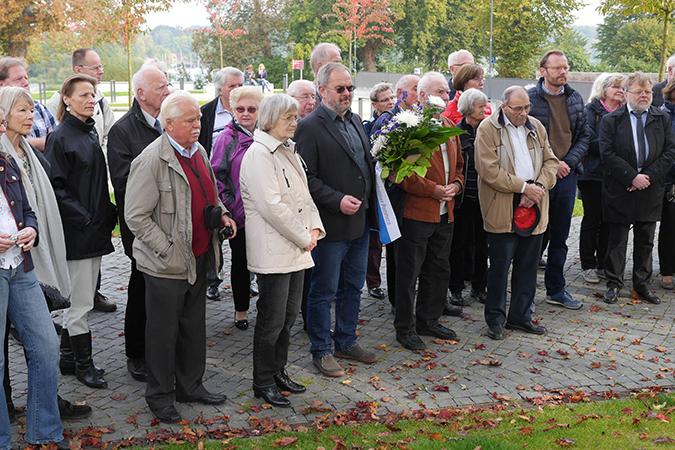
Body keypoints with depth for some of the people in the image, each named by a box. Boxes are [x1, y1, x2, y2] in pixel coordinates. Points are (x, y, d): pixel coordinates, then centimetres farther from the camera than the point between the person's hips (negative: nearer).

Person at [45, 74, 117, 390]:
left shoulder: (90, 133, 13)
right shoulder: (60, 137, -11)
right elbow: (55, 186, -16)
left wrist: (107, 214, 7)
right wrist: (83, 218, -17)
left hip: (95, 228, 8)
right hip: (75, 232, -8)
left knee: (78, 298, 15)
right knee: (81, 302, -1)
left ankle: (68, 358, 26)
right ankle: (82, 364, 12)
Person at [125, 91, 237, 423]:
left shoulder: (199, 151, 8)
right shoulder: (151, 161, -18)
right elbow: (136, 217, -18)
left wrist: (221, 213, 4)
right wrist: (168, 250, -19)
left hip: (199, 258, 8)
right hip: (167, 265, -8)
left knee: (194, 327, 19)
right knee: (163, 332, 7)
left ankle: (190, 386, 35)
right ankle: (159, 395, 23)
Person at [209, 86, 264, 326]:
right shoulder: (227, 138, -6)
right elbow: (215, 175, -5)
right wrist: (226, 207, -10)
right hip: (238, 214, -3)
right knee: (241, 261, 10)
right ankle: (241, 310, 23)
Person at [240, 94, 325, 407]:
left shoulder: (288, 151, 14)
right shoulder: (259, 153, -14)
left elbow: (304, 194, 17)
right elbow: (271, 206, -21)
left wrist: (314, 228, 1)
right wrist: (303, 238, -14)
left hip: (296, 248, 9)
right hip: (272, 249, -9)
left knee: (289, 314, 15)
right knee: (272, 320, 0)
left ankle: (278, 372, 29)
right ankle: (263, 383, 13)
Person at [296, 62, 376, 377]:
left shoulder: (355, 121, 12)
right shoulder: (310, 127, -13)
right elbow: (307, 177, -17)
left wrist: (368, 202, 10)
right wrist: (338, 201, -23)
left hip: (359, 221, 8)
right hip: (331, 224, -8)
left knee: (352, 287, 18)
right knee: (324, 292, 5)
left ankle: (346, 342, 33)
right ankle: (322, 351, 18)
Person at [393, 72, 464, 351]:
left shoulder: (449, 127, 14)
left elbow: (458, 164, 22)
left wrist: (455, 185, 2)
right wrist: (432, 190, -19)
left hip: (445, 213, 8)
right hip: (415, 212, -8)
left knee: (439, 270, 16)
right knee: (409, 273, 2)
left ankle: (429, 321, 31)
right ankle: (405, 328, 13)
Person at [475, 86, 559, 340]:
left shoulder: (536, 127, 12)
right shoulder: (487, 129, -7)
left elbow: (550, 161, 11)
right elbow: (489, 171, -15)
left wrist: (538, 187, -8)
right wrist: (523, 187, -15)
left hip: (534, 208, 6)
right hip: (502, 210, -5)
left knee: (528, 266, 12)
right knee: (500, 266, 3)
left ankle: (521, 316, 24)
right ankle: (496, 319, 15)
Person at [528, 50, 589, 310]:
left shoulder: (575, 99, 9)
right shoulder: (529, 98, -8)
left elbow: (583, 135, 10)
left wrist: (569, 162, -6)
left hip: (567, 174, 5)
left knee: (560, 237, 12)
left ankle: (556, 289, 23)